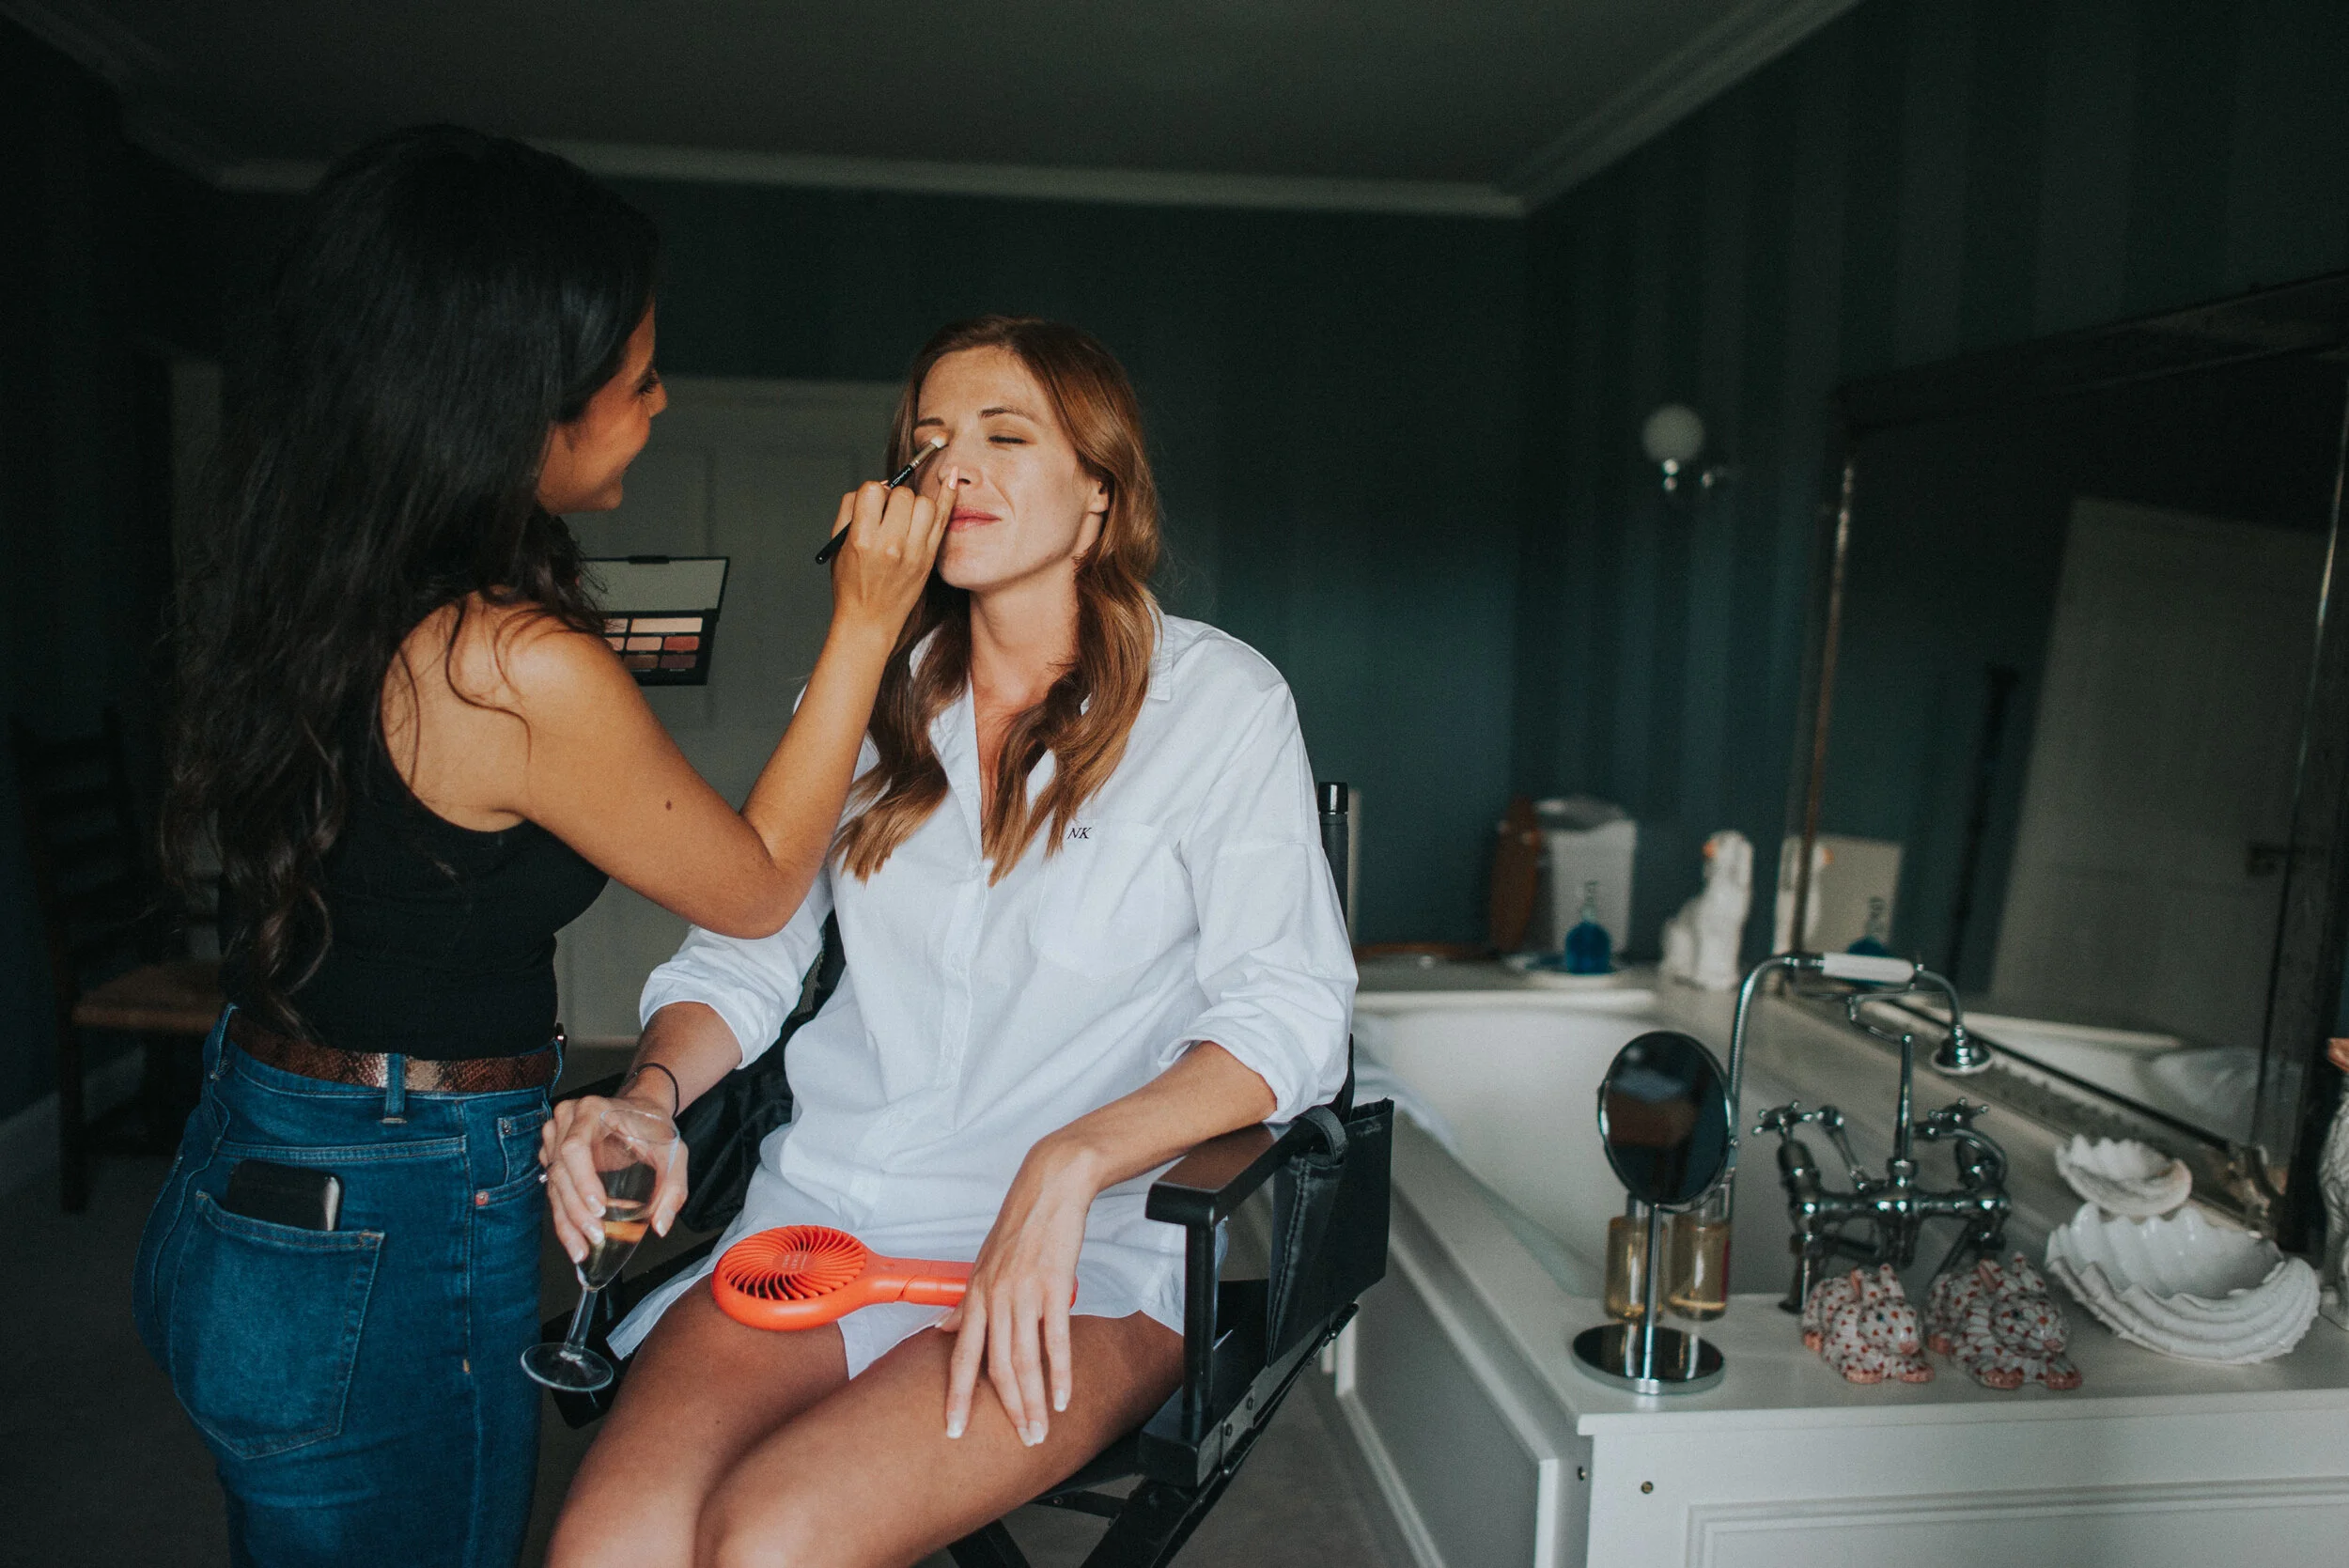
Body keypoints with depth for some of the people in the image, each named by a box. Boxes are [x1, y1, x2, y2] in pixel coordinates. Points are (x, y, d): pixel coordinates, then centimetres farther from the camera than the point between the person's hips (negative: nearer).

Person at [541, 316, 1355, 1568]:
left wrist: (1070, 1162, -21)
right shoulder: (864, 692, 13)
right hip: (819, 1215, 4)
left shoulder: (1216, 702, -1)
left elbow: (1288, 1014, -8)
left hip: (1085, 1253, -3)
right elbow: (743, 945, 12)